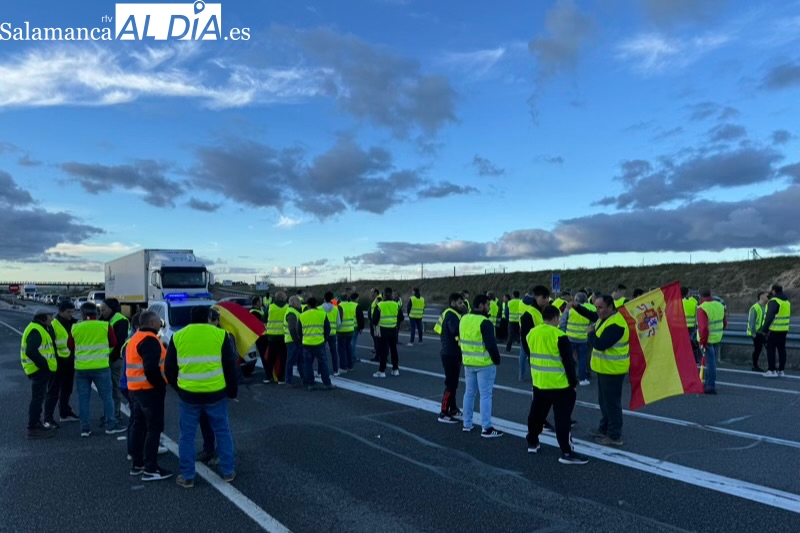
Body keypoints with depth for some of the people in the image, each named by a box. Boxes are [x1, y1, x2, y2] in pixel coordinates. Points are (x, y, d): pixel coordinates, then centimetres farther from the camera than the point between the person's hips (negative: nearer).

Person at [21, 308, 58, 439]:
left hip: (41, 369, 11)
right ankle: (32, 429, -2)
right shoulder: (35, 330, -18)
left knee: (39, 397, 19)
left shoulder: (40, 329, 17)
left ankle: (36, 423, 29)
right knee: (38, 398, -6)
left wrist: (44, 364, 15)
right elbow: (31, 351, -29)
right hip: (39, 369, -11)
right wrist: (44, 364, -23)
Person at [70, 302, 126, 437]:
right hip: (101, 367, -2)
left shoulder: (75, 328, 0)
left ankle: (85, 428, 12)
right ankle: (111, 426, 8)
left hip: (81, 368, 2)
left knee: (83, 399, 10)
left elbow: (71, 347, 10)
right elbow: (113, 343, 3)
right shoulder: (105, 326, -5)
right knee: (107, 397, 6)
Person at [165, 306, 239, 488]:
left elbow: (169, 369, 8)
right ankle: (228, 472, 20)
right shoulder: (220, 335, -2)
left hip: (188, 394, 1)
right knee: (222, 432, 13)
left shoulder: (177, 337, 3)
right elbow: (230, 366, -1)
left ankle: (187, 476, 18)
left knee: (187, 435, 13)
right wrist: (232, 391, 10)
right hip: (216, 393, -1)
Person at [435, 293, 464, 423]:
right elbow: (456, 330, -35)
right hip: (450, 354, -11)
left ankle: (453, 409, 30)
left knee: (453, 383, 19)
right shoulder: (451, 314, -17)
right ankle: (444, 414, 0)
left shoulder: (452, 314, 16)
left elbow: (454, 331, 12)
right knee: (450, 383, -6)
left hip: (453, 354, 11)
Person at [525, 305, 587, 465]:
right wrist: (573, 382, -3)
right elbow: (568, 362, -13)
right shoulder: (559, 336, -16)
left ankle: (532, 442, 30)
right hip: (559, 385, -6)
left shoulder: (531, 334, 4)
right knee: (562, 418, -1)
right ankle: (567, 453, 2)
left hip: (539, 383, 6)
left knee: (536, 413, 19)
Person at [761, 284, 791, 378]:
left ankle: (772, 370, -4)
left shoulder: (774, 301, -14)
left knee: (770, 349, -3)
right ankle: (781, 370, 14)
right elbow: (787, 316, 20)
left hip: (774, 330, -8)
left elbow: (769, 316, -20)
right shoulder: (787, 301, 14)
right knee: (781, 350, 10)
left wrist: (764, 329, -17)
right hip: (784, 330, 8)